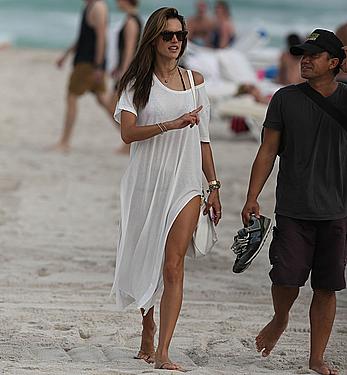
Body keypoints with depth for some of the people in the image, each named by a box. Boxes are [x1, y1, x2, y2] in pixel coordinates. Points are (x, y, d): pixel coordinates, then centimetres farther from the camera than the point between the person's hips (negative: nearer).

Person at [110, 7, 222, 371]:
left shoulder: (194, 80, 9)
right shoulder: (138, 82, 1)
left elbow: (202, 138, 14)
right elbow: (128, 132, -14)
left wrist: (214, 185, 12)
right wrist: (172, 124, -26)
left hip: (184, 184, 1)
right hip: (146, 182, -1)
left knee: (173, 266, -9)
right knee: (145, 261, 10)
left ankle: (162, 353, -13)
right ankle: (148, 332, 33)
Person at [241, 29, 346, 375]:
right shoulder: (286, 99, 5)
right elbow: (268, 151, 7)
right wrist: (252, 198, 0)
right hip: (293, 209, 0)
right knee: (286, 277, -7)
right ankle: (280, 320, 26)